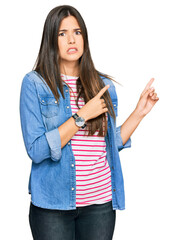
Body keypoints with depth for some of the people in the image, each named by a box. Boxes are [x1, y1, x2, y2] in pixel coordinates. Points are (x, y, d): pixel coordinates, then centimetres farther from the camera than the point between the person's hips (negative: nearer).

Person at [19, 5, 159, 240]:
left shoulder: (104, 86, 7)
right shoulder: (35, 83, -6)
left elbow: (111, 144, 10)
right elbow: (36, 150, -14)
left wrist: (139, 112, 4)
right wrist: (82, 115, -16)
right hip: (53, 205, -3)